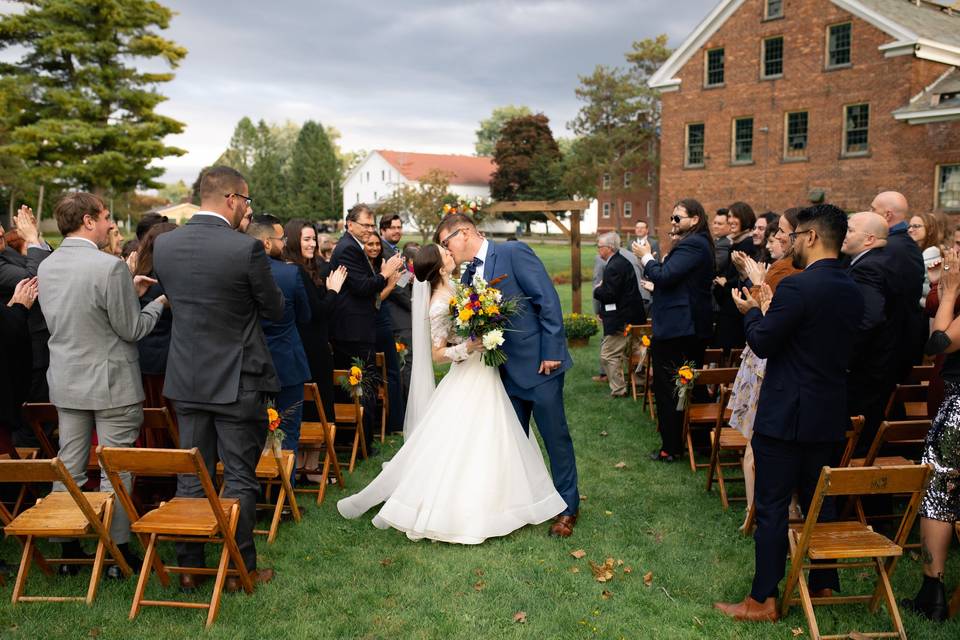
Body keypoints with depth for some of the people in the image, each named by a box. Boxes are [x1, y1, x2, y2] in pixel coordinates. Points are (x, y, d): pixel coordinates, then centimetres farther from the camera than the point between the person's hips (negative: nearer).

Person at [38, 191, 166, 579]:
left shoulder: (46, 267, 5)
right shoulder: (110, 267, -20)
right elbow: (132, 329, -15)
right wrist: (159, 303, 3)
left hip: (65, 383, 7)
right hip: (112, 385, -7)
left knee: (68, 469, 13)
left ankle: (68, 551, 23)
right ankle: (117, 550, 13)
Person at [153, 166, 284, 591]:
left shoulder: (164, 244, -1)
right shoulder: (246, 248, -17)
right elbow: (275, 311, -7)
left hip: (186, 380, 5)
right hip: (238, 381, -5)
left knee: (191, 478, 14)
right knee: (239, 479, 6)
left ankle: (189, 567, 23)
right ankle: (240, 568, 15)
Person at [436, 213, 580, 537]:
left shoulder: (514, 252, -12)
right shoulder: (469, 275, 9)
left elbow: (548, 300, -16)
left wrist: (552, 352, -18)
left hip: (539, 363, -7)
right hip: (506, 370, 7)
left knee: (555, 435, 4)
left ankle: (568, 507, 18)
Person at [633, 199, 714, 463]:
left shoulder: (691, 245, -17)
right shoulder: (699, 244, 15)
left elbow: (664, 276, -24)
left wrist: (645, 257, -10)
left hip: (677, 330, -10)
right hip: (694, 329, 10)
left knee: (667, 389, -1)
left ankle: (670, 448, 6)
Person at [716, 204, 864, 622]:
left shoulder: (797, 287, -20)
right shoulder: (852, 292, 6)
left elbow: (762, 343, -15)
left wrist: (750, 311, 5)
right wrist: (770, 308, 16)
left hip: (785, 415, -8)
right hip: (830, 415, 8)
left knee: (772, 506, 1)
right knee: (819, 501, 19)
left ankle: (762, 600, 8)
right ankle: (824, 584, 32)